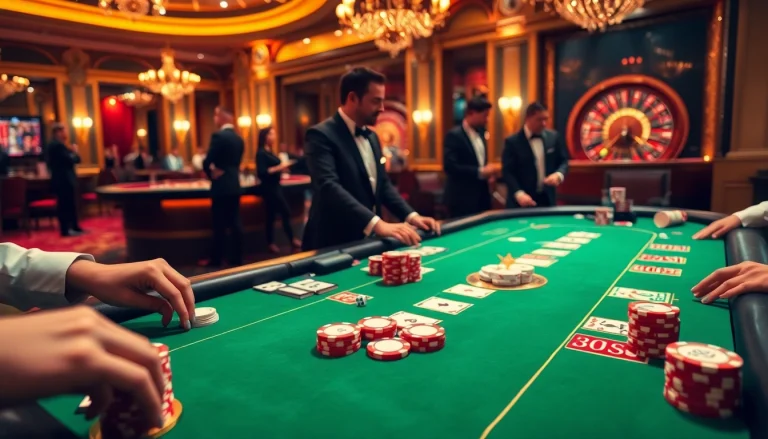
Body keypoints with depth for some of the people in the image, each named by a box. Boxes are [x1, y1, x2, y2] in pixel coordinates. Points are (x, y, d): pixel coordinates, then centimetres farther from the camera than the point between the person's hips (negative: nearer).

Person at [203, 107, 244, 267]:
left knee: (220, 225, -1)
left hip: (221, 186, -7)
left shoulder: (219, 136, -14)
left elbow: (207, 162, -15)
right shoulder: (238, 138, 11)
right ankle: (237, 257, 13)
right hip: (234, 185, 8)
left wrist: (211, 174, 3)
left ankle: (216, 259, 8)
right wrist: (225, 172, 4)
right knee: (235, 223, 9)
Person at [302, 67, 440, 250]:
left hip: (367, 240, 8)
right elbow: (329, 187, -29)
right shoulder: (321, 135, -15)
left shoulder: (372, 137, 11)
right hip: (334, 245, -7)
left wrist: (411, 215, 0)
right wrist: (377, 224, -38)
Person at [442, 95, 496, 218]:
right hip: (462, 198, -8)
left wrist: (487, 172, 3)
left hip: (482, 195, 8)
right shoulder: (454, 135, -13)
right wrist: (480, 172, -19)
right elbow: (449, 166, -22)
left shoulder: (480, 133, 12)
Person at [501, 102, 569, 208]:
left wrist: (559, 174, -11)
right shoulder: (512, 141, -8)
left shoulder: (554, 137, 5)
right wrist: (519, 194, -25)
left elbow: (563, 161, 12)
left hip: (547, 200, 4)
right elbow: (507, 172, -12)